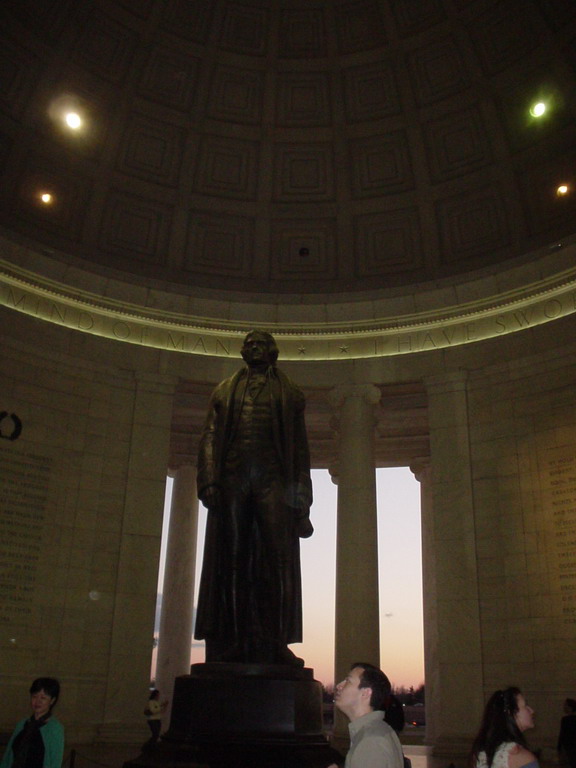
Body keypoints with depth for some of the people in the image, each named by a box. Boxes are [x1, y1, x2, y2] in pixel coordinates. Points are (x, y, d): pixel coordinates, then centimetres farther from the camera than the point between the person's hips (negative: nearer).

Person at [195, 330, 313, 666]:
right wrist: (208, 480, -5)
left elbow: (300, 448, 12)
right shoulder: (225, 391, 23)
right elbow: (209, 438, 12)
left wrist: (301, 499, 2)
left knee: (276, 559, -9)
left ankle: (274, 644, -7)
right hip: (232, 478, 1)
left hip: (272, 478, -1)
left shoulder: (289, 393, 19)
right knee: (231, 560, -2)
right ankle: (230, 644, 0)